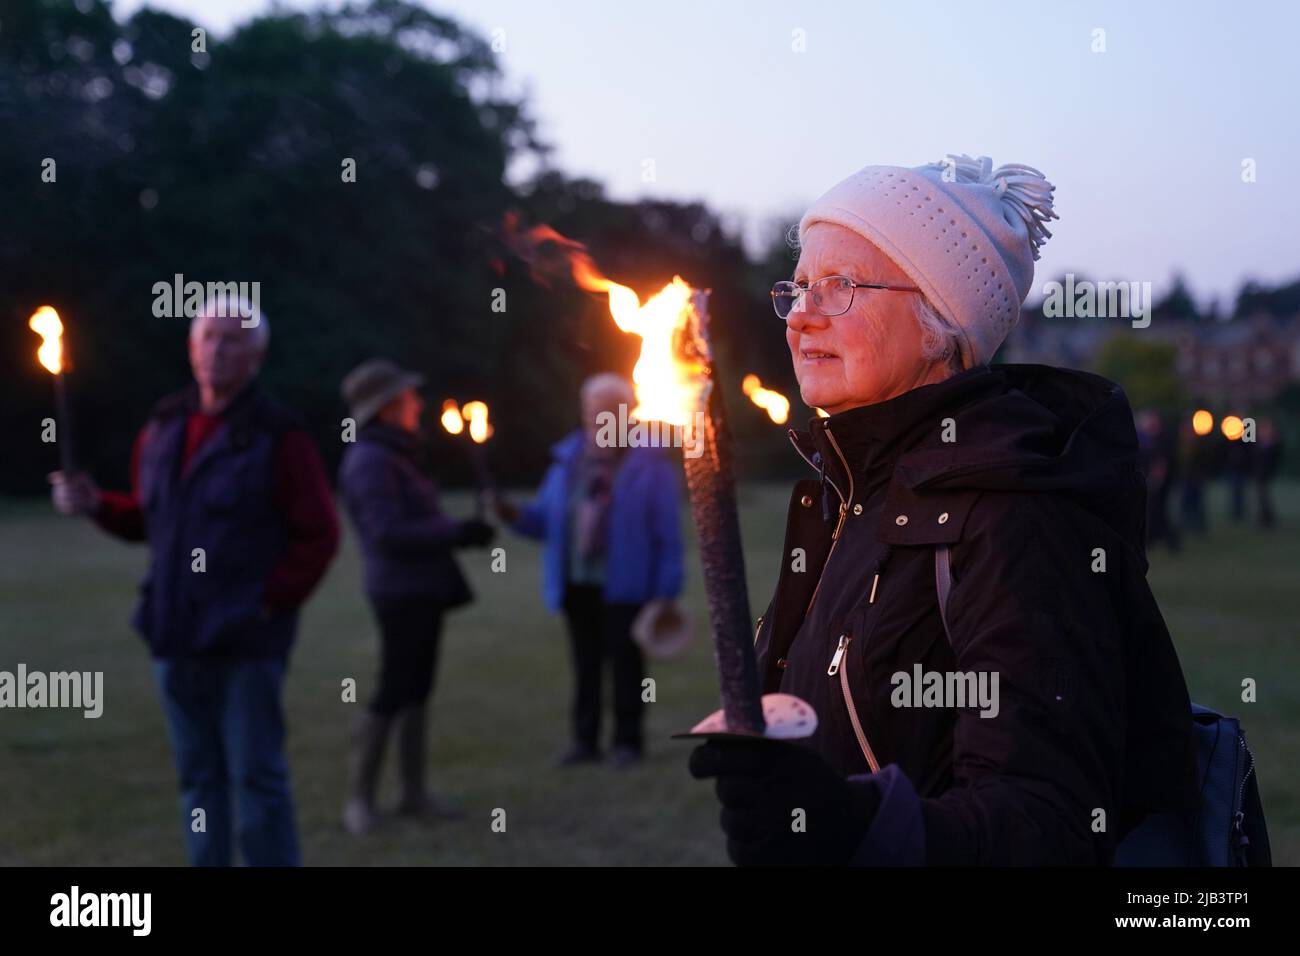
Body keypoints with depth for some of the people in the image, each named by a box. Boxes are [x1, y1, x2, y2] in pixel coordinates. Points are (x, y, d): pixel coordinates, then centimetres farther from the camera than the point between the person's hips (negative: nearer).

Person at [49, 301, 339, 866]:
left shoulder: (277, 436, -9)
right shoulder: (164, 428, 10)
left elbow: (318, 535, -9)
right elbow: (144, 518, 18)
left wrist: (272, 601, -11)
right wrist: (96, 504, 0)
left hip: (246, 641, -6)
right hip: (176, 638, 6)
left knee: (256, 778, -3)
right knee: (198, 778, 13)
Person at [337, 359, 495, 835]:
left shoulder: (394, 456, 16)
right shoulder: (369, 461, -16)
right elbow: (388, 532, -24)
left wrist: (461, 531, 9)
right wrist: (457, 532, -20)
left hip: (422, 591, 10)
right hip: (401, 593, -10)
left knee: (416, 691, 13)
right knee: (392, 694, -6)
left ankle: (414, 792, 19)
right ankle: (359, 797, 2)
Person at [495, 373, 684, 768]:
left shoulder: (650, 464, -6)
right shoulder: (567, 459, 8)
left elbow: (668, 533, -8)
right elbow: (545, 519, 11)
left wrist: (667, 591, -12)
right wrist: (516, 516, -11)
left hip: (625, 587, -4)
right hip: (577, 584, 4)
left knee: (625, 663, 5)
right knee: (585, 664, 10)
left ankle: (627, 741, 14)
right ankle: (585, 741, 17)